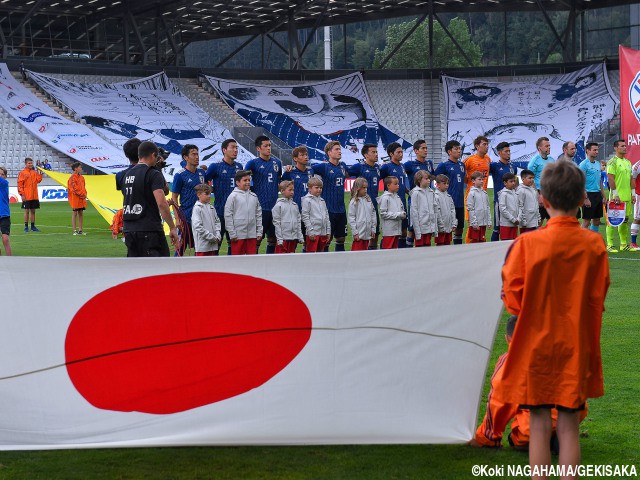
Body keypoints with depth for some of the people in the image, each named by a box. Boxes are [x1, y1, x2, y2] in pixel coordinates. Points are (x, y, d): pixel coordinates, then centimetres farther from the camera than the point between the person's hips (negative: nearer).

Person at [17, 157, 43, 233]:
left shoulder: (35, 172, 11)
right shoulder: (22, 173, -3)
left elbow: (38, 180, 2)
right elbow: (20, 184, -6)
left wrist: (40, 174, -9)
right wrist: (22, 194, -12)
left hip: (34, 196, 4)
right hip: (26, 197, -4)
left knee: (33, 211, 9)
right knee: (27, 211, -1)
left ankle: (33, 226, 15)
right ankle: (26, 227, 5)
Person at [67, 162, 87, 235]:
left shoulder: (81, 177, 13)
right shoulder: (73, 177, -11)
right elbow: (74, 188, -15)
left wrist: (84, 194, 4)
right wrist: (81, 194, -12)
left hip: (82, 198, 7)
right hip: (75, 198, -7)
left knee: (81, 213, 8)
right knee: (75, 213, -2)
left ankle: (80, 230, 12)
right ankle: (75, 230, 0)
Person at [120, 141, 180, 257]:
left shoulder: (127, 175, 15)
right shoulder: (154, 174, -8)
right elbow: (161, 204, -19)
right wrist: (172, 228, -16)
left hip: (129, 230, 8)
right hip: (149, 230, -7)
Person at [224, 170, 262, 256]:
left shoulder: (254, 196, 10)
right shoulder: (233, 196, -4)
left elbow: (258, 215, 13)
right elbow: (228, 216, -6)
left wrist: (259, 232, 7)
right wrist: (232, 234, -10)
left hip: (252, 234, 4)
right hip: (238, 235, -4)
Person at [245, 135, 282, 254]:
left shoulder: (277, 163, 11)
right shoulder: (253, 163, -4)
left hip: (274, 207, 5)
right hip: (260, 207, -5)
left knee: (273, 238, 11)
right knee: (257, 238, -2)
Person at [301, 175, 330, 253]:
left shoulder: (322, 200, 15)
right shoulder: (307, 200, -5)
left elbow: (327, 216, 17)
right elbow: (305, 216, -10)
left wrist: (328, 231, 11)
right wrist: (310, 231, -15)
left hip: (323, 232, 7)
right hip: (313, 233, -7)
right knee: (311, 253, -6)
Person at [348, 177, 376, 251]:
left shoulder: (368, 200, 8)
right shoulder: (354, 202, -6)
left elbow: (373, 214, 12)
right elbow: (351, 218, -8)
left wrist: (373, 229, 8)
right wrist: (355, 233, -11)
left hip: (367, 233, 5)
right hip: (359, 234, -5)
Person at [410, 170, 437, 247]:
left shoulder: (431, 192, 9)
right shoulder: (416, 193, -8)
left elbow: (435, 210, 13)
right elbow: (414, 212, -10)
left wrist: (435, 228, 9)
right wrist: (417, 231, -13)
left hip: (430, 228, 5)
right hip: (421, 227, -5)